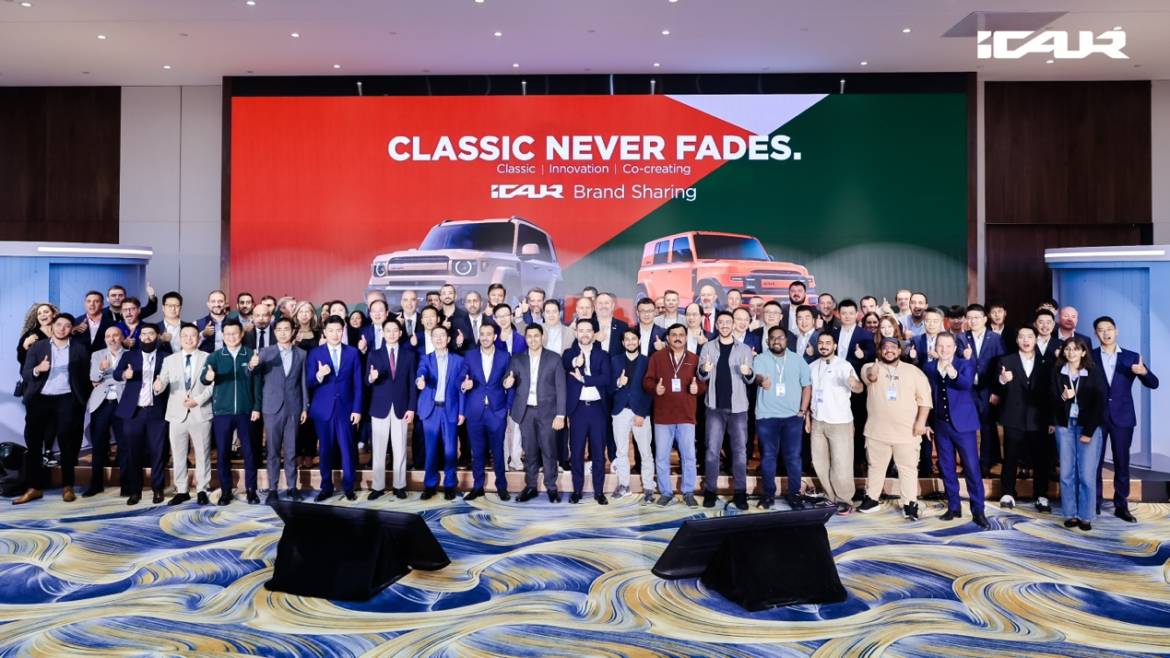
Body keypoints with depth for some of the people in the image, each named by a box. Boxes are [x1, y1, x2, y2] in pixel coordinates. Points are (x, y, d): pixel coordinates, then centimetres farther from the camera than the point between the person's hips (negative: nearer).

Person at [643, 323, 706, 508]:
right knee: (661, 456, 4)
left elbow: (704, 383, 8)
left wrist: (698, 388, -14)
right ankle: (665, 493, 16)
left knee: (689, 456, 3)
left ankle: (688, 493, 16)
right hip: (662, 416, 0)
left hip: (686, 416, 0)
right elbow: (646, 381, 2)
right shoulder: (657, 357, 5)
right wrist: (654, 388, -19)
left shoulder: (694, 359, 8)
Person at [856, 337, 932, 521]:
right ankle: (871, 499, 26)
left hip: (907, 432, 0)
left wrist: (921, 421, -10)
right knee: (875, 466, 13)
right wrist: (872, 373, -50)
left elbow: (924, 398, 0)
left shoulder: (913, 371, 3)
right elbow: (868, 376, -25)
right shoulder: (871, 367, 0)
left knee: (908, 468, 5)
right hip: (877, 431, 0)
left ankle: (909, 504, 13)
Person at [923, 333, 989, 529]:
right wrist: (926, 422, 7)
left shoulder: (966, 364, -4)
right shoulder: (928, 368, 5)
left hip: (962, 423, -3)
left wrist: (954, 375, -44)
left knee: (972, 468, -1)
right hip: (940, 425, 3)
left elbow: (967, 384, -24)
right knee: (946, 468, 10)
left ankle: (978, 511, 7)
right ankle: (953, 507, 21)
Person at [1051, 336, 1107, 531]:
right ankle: (1070, 514, 13)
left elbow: (1099, 403, -5)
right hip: (1064, 426, 2)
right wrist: (1062, 397, -23)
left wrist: (1088, 431, -9)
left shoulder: (1094, 372, -4)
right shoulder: (1057, 372, 2)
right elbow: (1052, 400, 1)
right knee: (1066, 472, 4)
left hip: (1088, 426, -2)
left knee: (1087, 474, -3)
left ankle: (1085, 516, 8)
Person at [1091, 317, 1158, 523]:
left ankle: (1121, 506, 15)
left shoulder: (1131, 357, 4)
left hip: (1122, 417, 1)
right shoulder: (1090, 357, 2)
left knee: (1122, 463, 6)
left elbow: (1153, 384, -1)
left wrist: (1143, 371, -21)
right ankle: (1094, 504, 15)